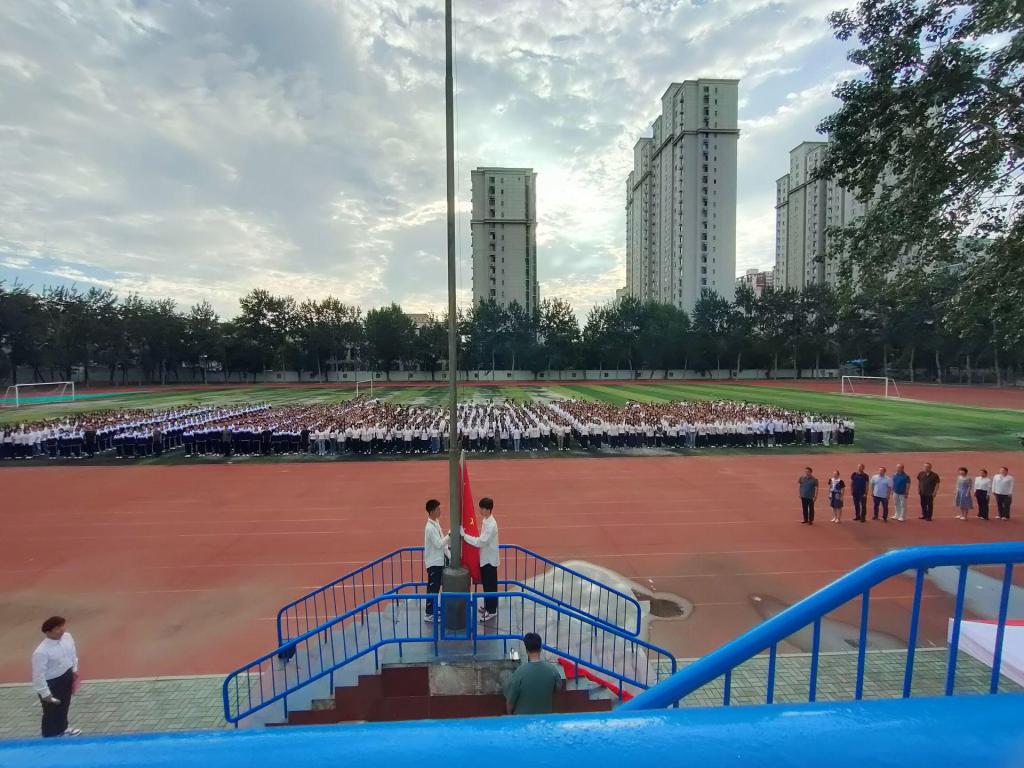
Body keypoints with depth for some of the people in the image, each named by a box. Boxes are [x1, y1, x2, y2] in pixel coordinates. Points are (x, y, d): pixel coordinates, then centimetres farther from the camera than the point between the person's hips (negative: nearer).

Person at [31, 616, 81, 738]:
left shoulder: (67, 637, -12)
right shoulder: (41, 651, -31)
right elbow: (38, 675, -23)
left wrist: (74, 670, 9)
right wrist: (45, 694, -16)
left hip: (67, 677, 7)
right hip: (51, 684, -7)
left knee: (64, 705, 28)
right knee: (52, 712, 14)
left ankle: (62, 729, 51)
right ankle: (50, 736, 37)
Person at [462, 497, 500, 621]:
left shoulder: (491, 524, -27)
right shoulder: (485, 520, 3)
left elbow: (481, 542, -29)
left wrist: (464, 535, -27)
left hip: (490, 559, -9)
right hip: (484, 558, 9)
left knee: (491, 585, 5)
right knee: (485, 584, 20)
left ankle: (492, 610, 18)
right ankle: (487, 606, 35)